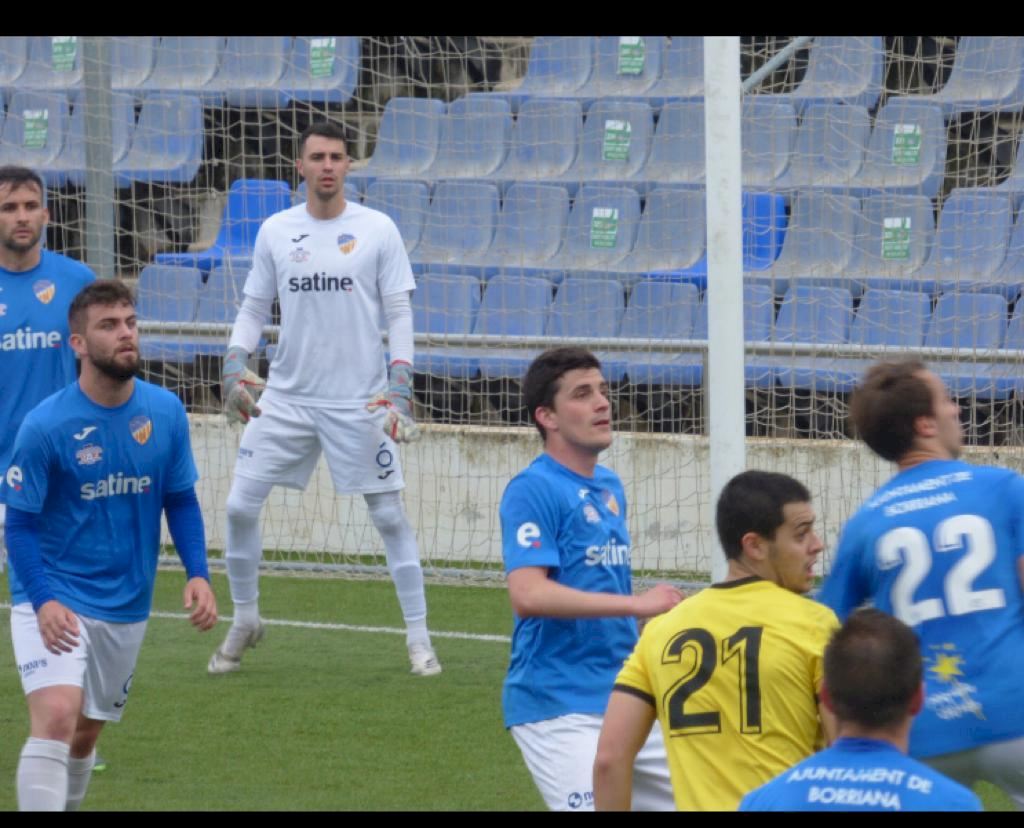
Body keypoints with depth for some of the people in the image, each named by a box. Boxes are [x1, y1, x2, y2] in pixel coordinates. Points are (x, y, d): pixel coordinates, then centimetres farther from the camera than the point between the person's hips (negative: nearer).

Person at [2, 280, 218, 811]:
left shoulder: (165, 413, -3)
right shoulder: (45, 427, -16)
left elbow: (180, 502, 9)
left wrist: (197, 573, -5)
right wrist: (43, 601, -24)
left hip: (126, 606, 5)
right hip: (54, 601, -5)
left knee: (86, 733, 14)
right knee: (56, 716, -24)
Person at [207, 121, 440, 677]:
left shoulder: (377, 230, -2)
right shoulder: (275, 231, 5)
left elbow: (399, 313, -1)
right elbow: (253, 308, 12)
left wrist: (400, 385, -11)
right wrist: (235, 364, -3)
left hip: (360, 401, -3)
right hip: (287, 396, 3)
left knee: (390, 515, -2)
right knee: (240, 506, -2)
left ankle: (419, 640, 6)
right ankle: (245, 621, 17)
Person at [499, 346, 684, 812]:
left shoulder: (610, 488, 14)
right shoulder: (533, 490, -11)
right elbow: (527, 595, -24)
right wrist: (636, 603, -25)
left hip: (622, 700, 8)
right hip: (558, 707, -8)